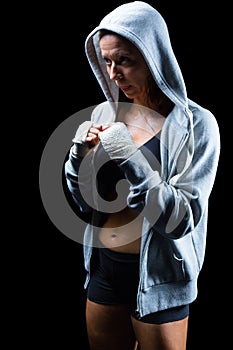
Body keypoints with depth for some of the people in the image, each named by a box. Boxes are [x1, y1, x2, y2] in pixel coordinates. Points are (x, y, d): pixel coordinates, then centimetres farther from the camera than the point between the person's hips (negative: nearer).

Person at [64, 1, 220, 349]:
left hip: (158, 276, -5)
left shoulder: (195, 124, -14)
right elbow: (89, 208, 6)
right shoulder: (103, 114, 1)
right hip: (104, 268, 5)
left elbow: (182, 220, -19)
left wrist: (131, 158, -27)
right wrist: (80, 157, -12)